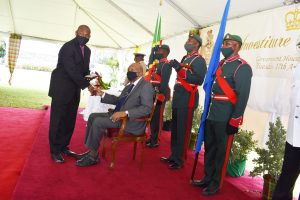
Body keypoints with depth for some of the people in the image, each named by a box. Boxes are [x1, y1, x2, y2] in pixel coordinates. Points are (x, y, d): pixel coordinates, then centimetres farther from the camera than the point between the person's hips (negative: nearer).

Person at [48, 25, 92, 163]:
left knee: (70, 120, 11)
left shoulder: (87, 50, 11)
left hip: (74, 89, 8)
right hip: (62, 89, -7)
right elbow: (71, 70, -23)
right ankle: (55, 151, 8)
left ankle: (63, 147, 23)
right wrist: (87, 85, -26)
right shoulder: (67, 47, -14)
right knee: (58, 119, -1)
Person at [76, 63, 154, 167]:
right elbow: (118, 100, 23)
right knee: (93, 116, 7)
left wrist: (125, 113, -30)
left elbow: (147, 108, -23)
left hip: (132, 122, -10)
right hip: (119, 114, 10)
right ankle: (91, 150, 10)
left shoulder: (146, 86, -12)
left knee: (98, 122, -20)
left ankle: (93, 156, -5)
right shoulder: (129, 86, 16)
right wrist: (103, 94, 9)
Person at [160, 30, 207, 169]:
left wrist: (180, 69, -25)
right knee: (174, 129, 14)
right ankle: (173, 156, 25)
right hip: (178, 98, 9)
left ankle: (179, 160, 8)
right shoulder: (185, 58, 19)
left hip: (188, 99, -9)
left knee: (183, 130, -2)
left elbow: (199, 80, -22)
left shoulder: (199, 60, -9)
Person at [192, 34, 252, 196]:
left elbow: (243, 96, -17)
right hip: (211, 114, 8)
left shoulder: (242, 67, -11)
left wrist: (234, 121, -19)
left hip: (225, 118, -8)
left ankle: (216, 183, 21)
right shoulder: (220, 64, 14)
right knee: (209, 147, 16)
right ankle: (208, 177, 31)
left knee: (220, 150, 6)